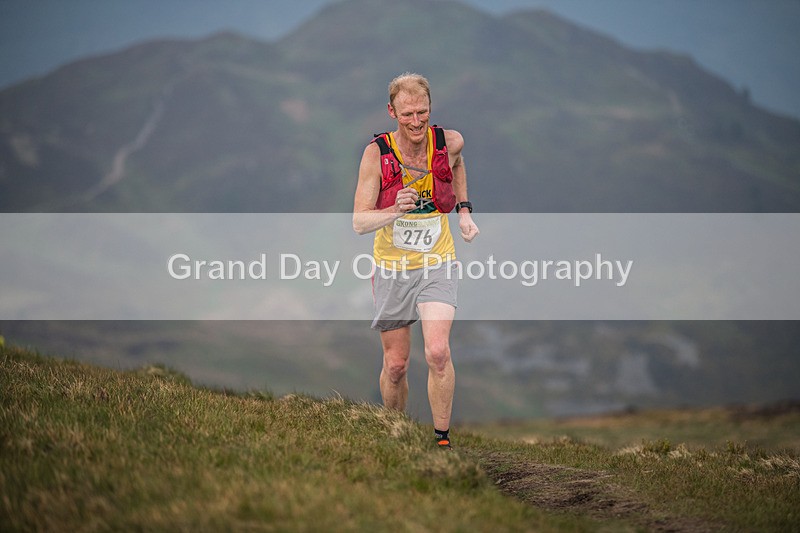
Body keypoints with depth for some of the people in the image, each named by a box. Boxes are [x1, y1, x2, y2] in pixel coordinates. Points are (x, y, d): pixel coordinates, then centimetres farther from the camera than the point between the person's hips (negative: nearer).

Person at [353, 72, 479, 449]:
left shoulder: (450, 143, -7)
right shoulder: (376, 153, -13)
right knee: (395, 365, 7)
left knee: (438, 353, -19)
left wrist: (464, 210, 11)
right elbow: (359, 222, -13)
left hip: (437, 266, 0)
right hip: (391, 269, 0)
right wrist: (395, 211, -32)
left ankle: (442, 438, -6)